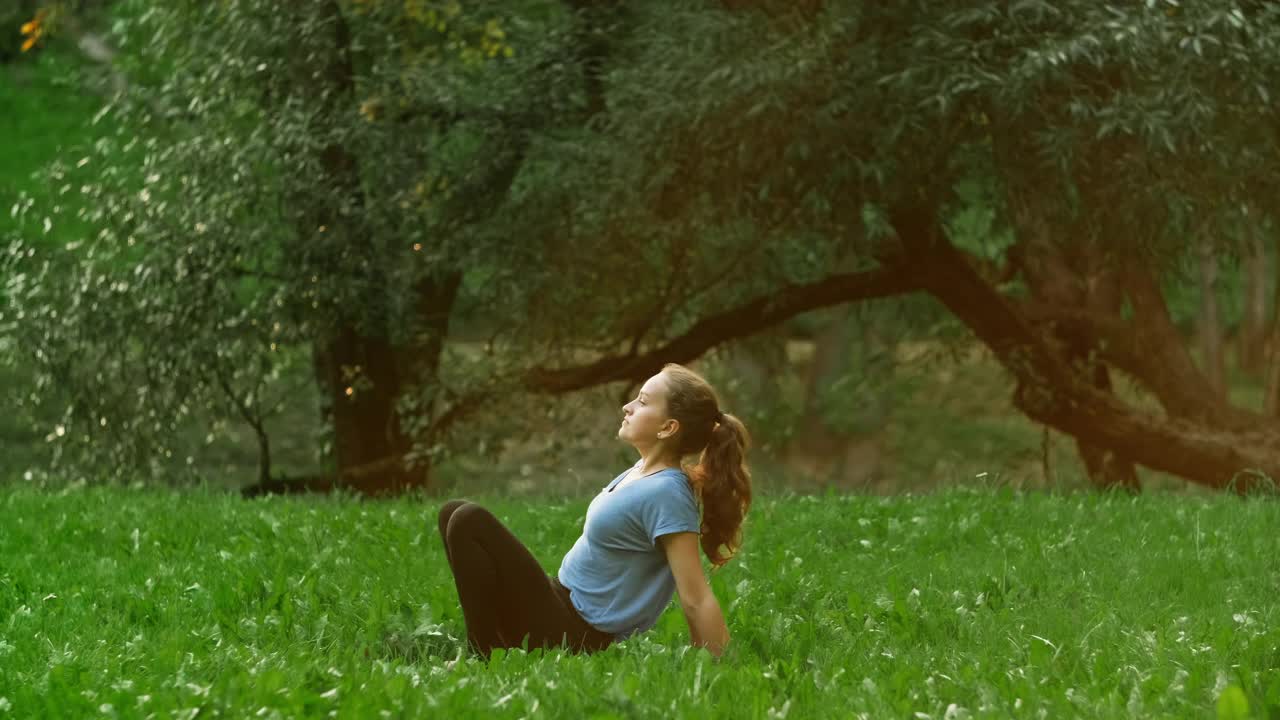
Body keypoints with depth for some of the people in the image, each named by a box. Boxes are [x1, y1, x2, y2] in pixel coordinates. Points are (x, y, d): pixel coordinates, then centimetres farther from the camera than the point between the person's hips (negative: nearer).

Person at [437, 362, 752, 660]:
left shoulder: (665, 493, -21)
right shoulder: (645, 471, 8)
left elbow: (697, 599, -22)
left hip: (571, 636, -10)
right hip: (562, 605, 10)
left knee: (469, 522, -18)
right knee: (456, 513, 12)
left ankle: (486, 660, -12)